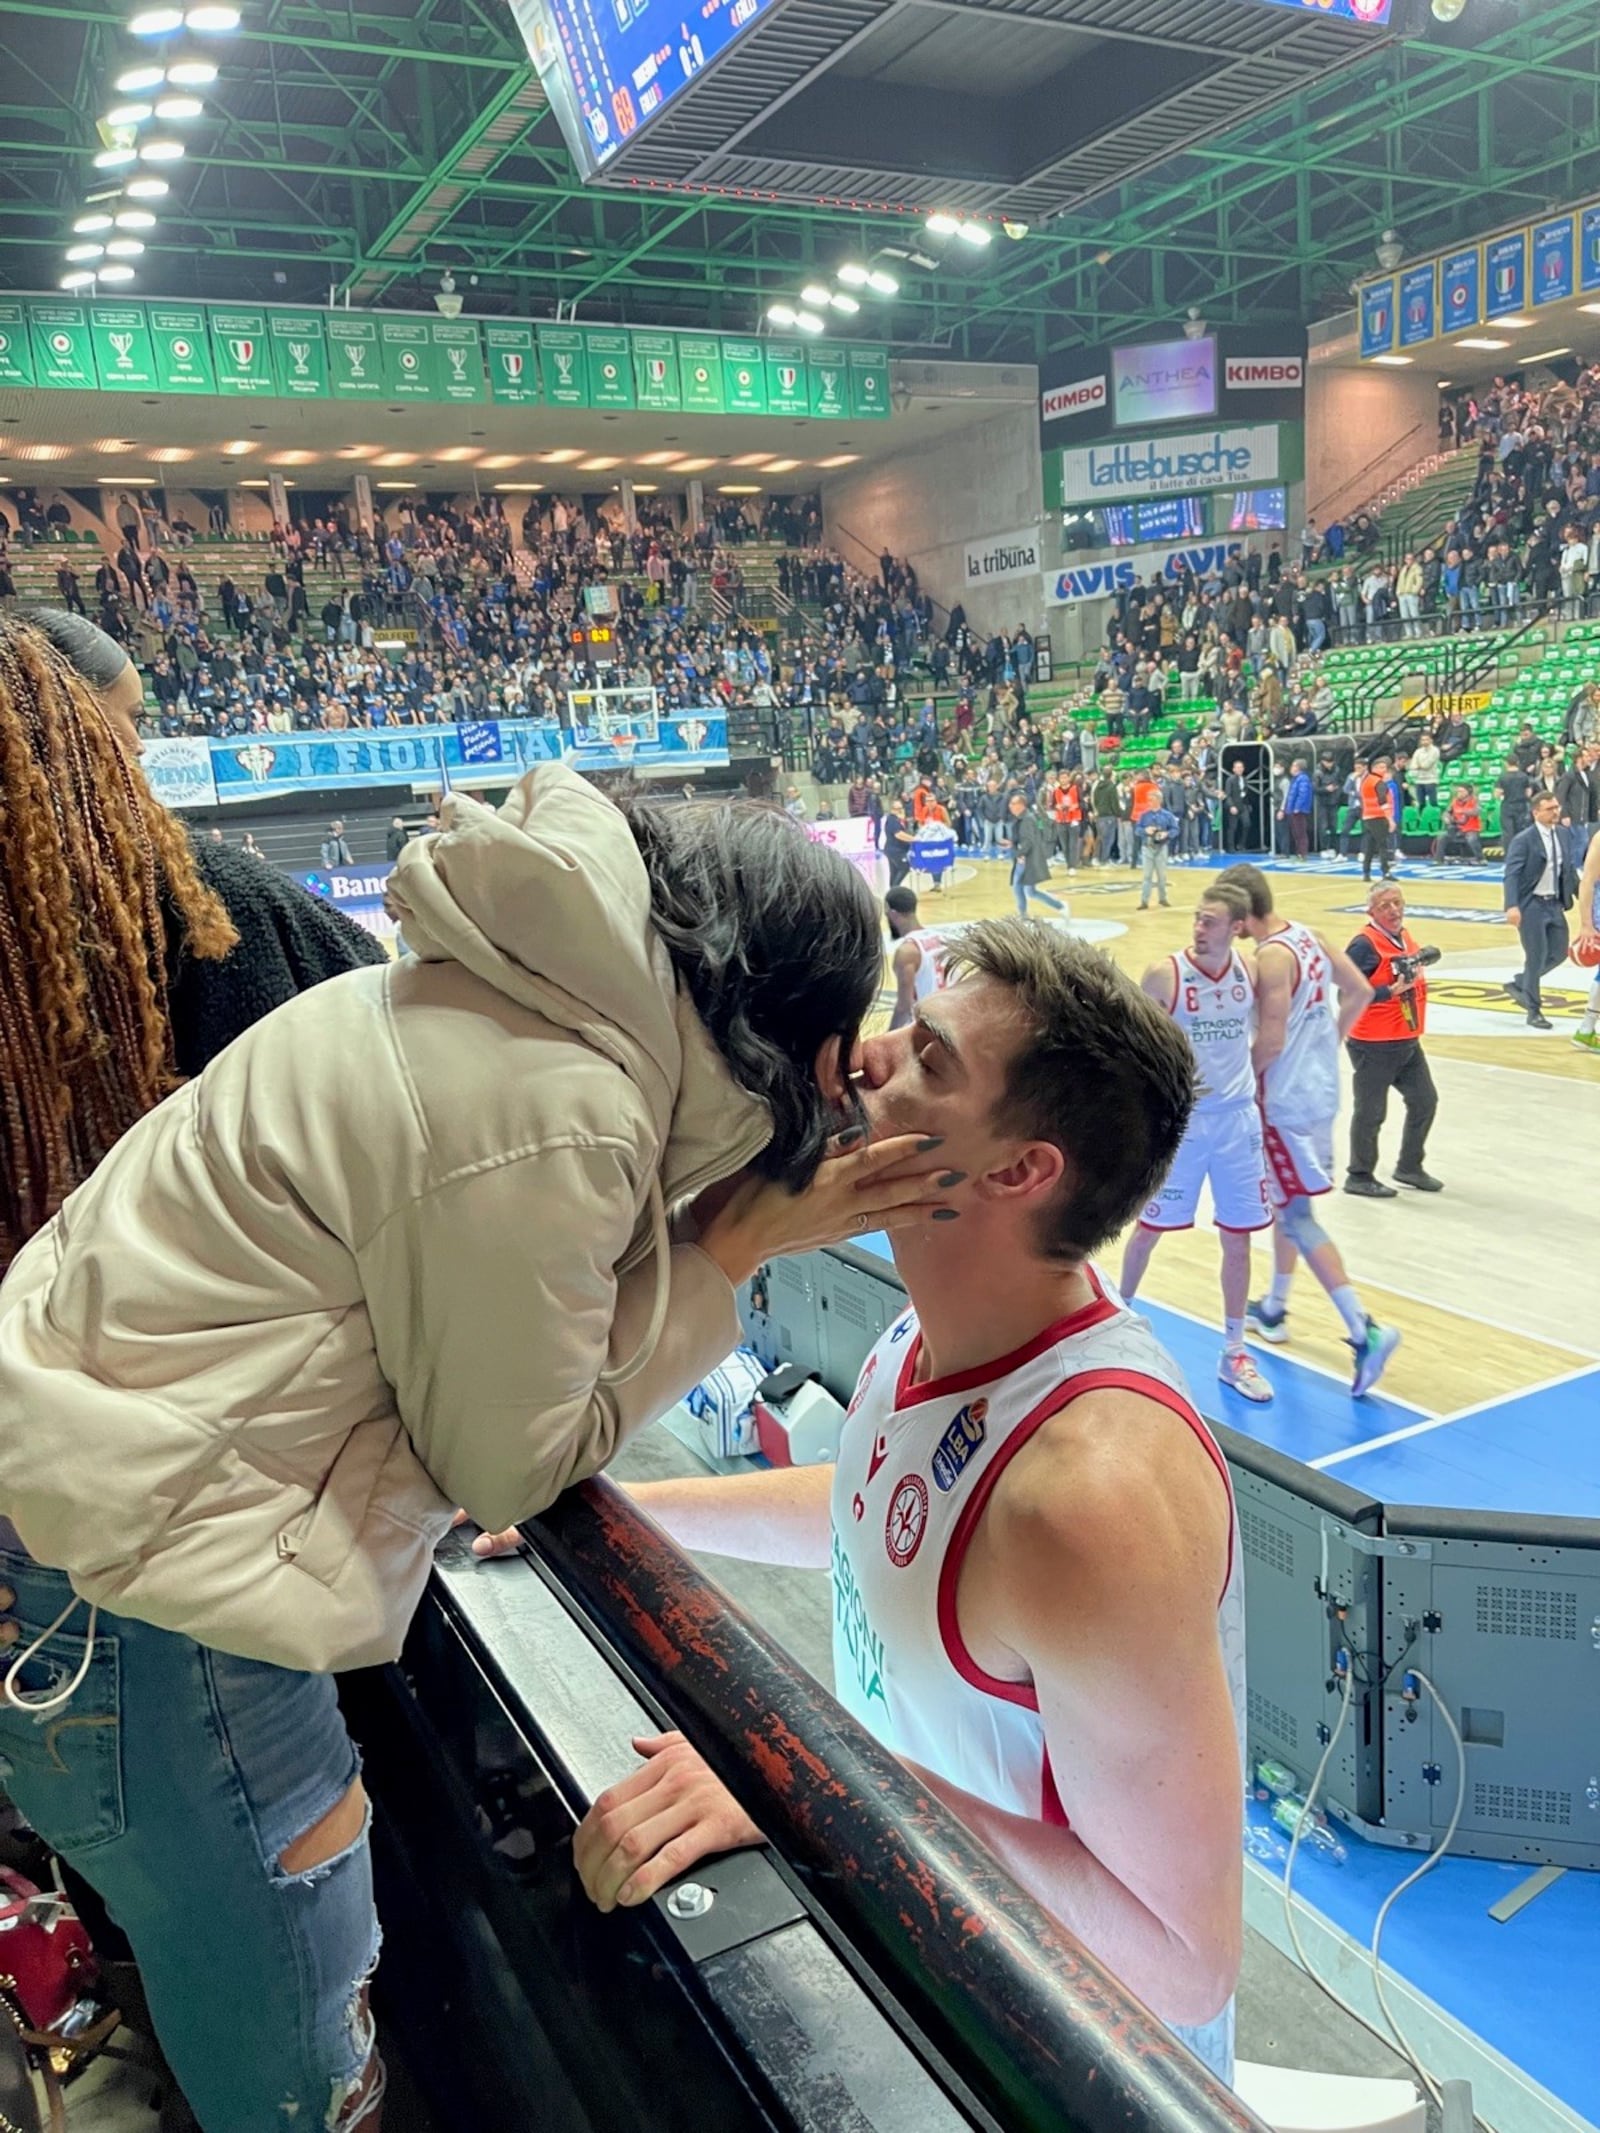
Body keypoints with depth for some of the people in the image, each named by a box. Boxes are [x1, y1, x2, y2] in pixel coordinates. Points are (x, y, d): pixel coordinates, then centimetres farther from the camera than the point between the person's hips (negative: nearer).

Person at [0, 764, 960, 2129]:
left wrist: (735, 1219, -2)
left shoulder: (534, 989, -1)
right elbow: (512, 1461, -13)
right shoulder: (555, 1129, -26)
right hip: (135, 1590, -9)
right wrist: (738, 1248, -11)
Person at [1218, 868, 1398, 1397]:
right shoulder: (1307, 935, 5)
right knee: (1287, 1202, 21)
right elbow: (1359, 992, 12)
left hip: (1287, 1100, -9)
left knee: (1296, 1216, -5)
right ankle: (1274, 1309, 34)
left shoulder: (1271, 958, -21)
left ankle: (1364, 1330, -11)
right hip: (1320, 1089, 9)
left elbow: (1270, 1043, -23)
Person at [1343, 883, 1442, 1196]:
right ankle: (1359, 1177, 17)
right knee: (1371, 1111, 2)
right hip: (1373, 1046, -9)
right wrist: (1391, 991, -26)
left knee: (1425, 1101, 16)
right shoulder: (1364, 945, -17)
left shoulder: (1404, 938, 10)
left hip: (1408, 1041, 9)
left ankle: (1410, 1167, 33)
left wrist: (1418, 964, 5)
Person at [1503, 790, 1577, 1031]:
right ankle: (1534, 1012, 9)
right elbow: (1512, 875, -20)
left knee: (1559, 953, 10)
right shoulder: (1523, 840, -13)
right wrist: (1512, 906, -31)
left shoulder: (1562, 836, 8)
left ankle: (1519, 985, 30)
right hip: (1531, 905, -7)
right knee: (1537, 957, -3)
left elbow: (1570, 871, 17)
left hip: (1554, 904, 7)